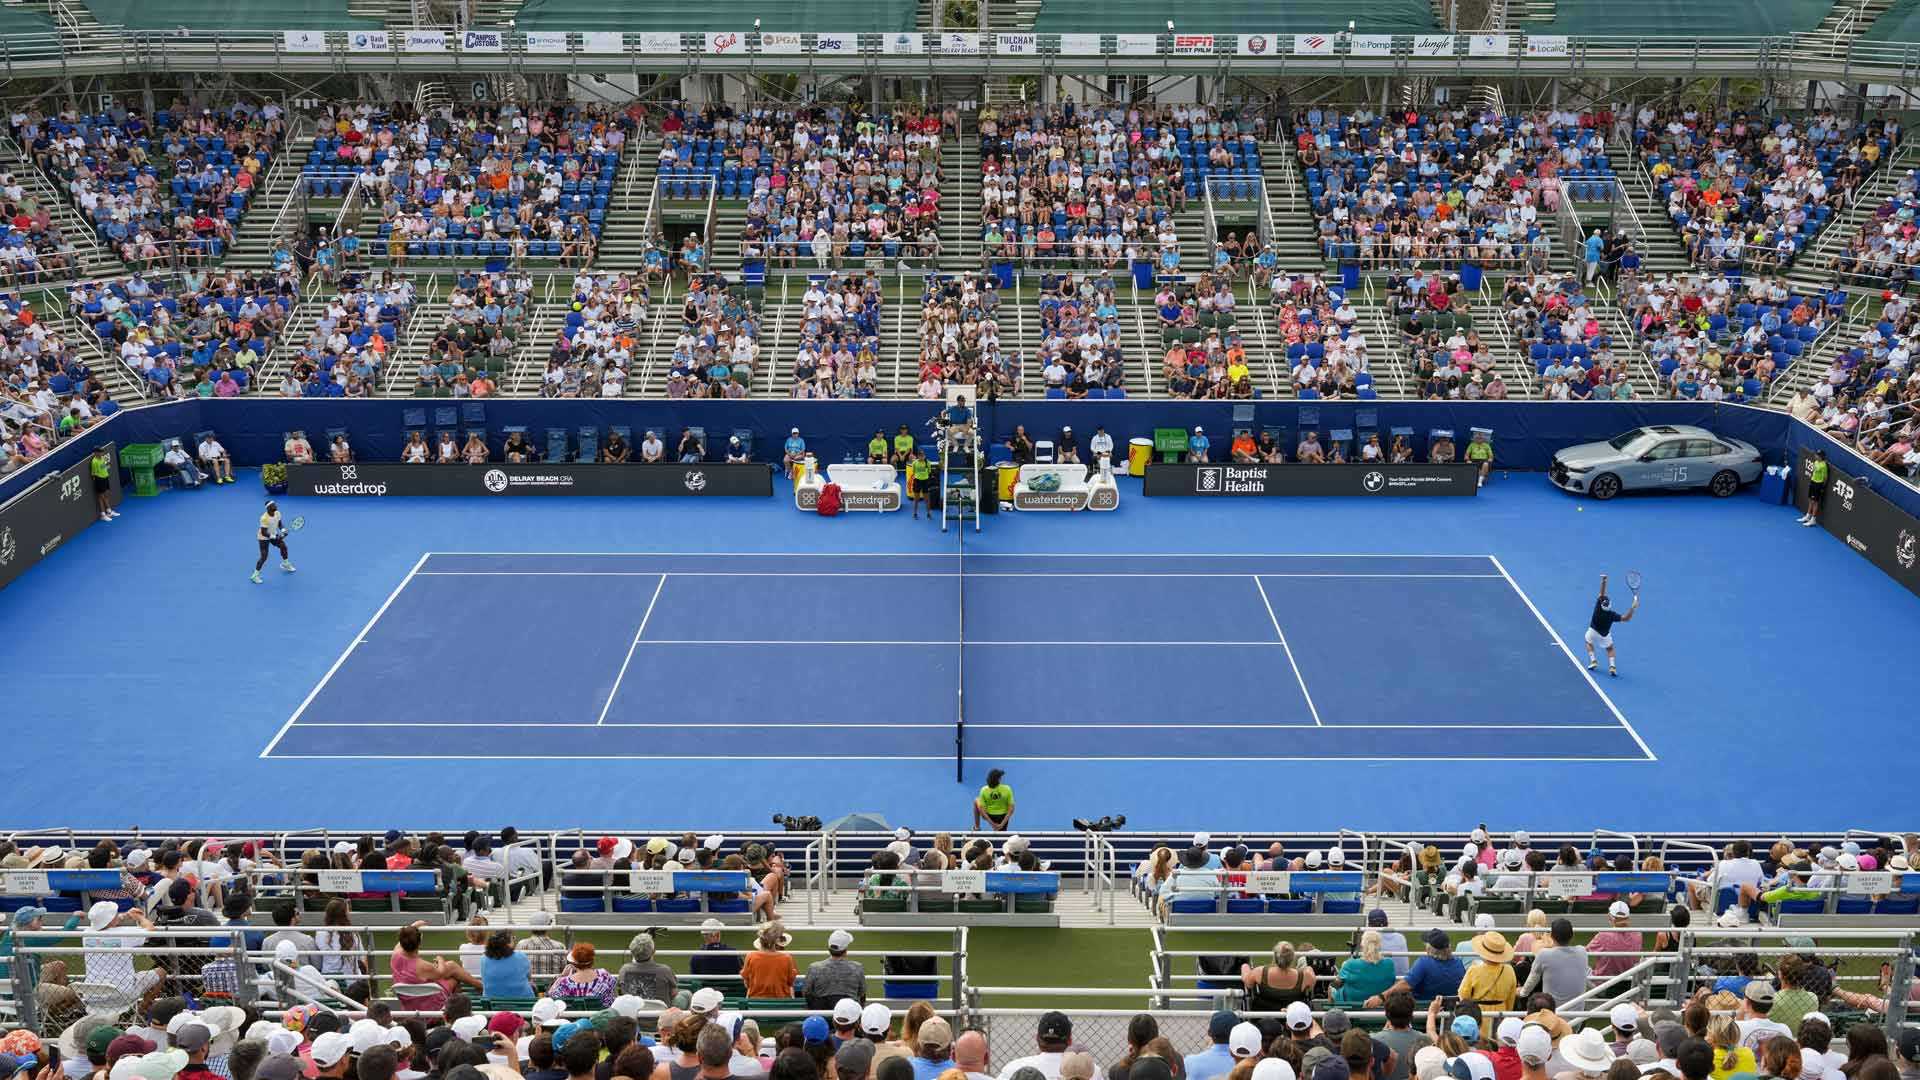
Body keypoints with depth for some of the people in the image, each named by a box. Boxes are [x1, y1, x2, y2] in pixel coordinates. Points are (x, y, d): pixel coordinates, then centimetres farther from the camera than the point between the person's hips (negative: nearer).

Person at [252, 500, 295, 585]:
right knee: (264, 557, -10)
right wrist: (275, 537, -35)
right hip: (264, 538, -8)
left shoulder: (277, 513, -11)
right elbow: (264, 533, -31)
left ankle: (285, 564, 46)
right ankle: (255, 575, 1)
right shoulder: (264, 518, -33)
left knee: (283, 546, 19)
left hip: (274, 535, 8)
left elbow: (279, 524, 2)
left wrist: (283, 530, -17)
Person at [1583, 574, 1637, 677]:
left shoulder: (1598, 607, -31)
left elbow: (1602, 593, -29)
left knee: (1589, 642, 32)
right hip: (1604, 635, -1)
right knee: (1610, 648, 24)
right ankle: (1612, 666, 5)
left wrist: (1603, 581, -35)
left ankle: (1593, 660, 16)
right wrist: (1633, 607, -45)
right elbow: (1626, 618, -35)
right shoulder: (1611, 615, -34)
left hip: (1593, 631, 1)